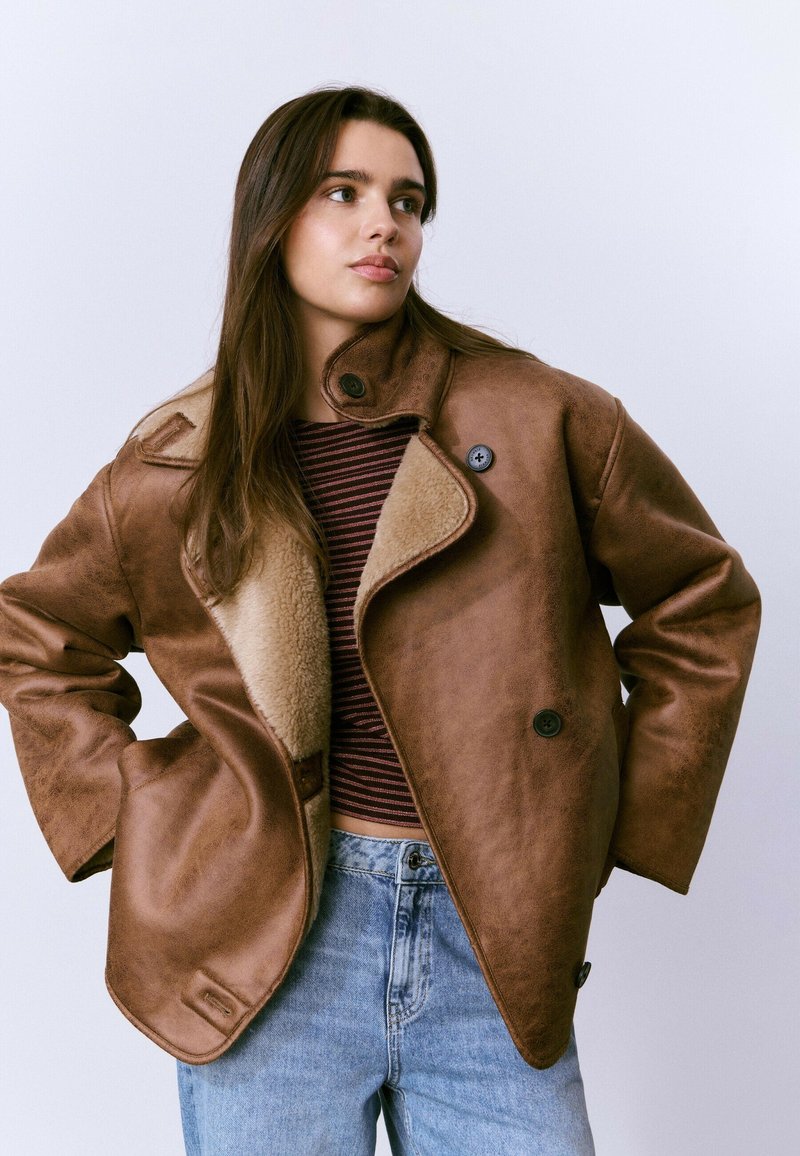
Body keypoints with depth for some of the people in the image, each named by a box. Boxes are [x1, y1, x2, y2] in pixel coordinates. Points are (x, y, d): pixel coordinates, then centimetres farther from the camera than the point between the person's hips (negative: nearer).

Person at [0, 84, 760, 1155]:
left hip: (497, 946, 0)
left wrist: (622, 824, 5)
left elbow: (703, 604, 7)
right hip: (266, 937, 1)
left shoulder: (540, 417, -3)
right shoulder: (180, 462, 2)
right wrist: (130, 806, 6)